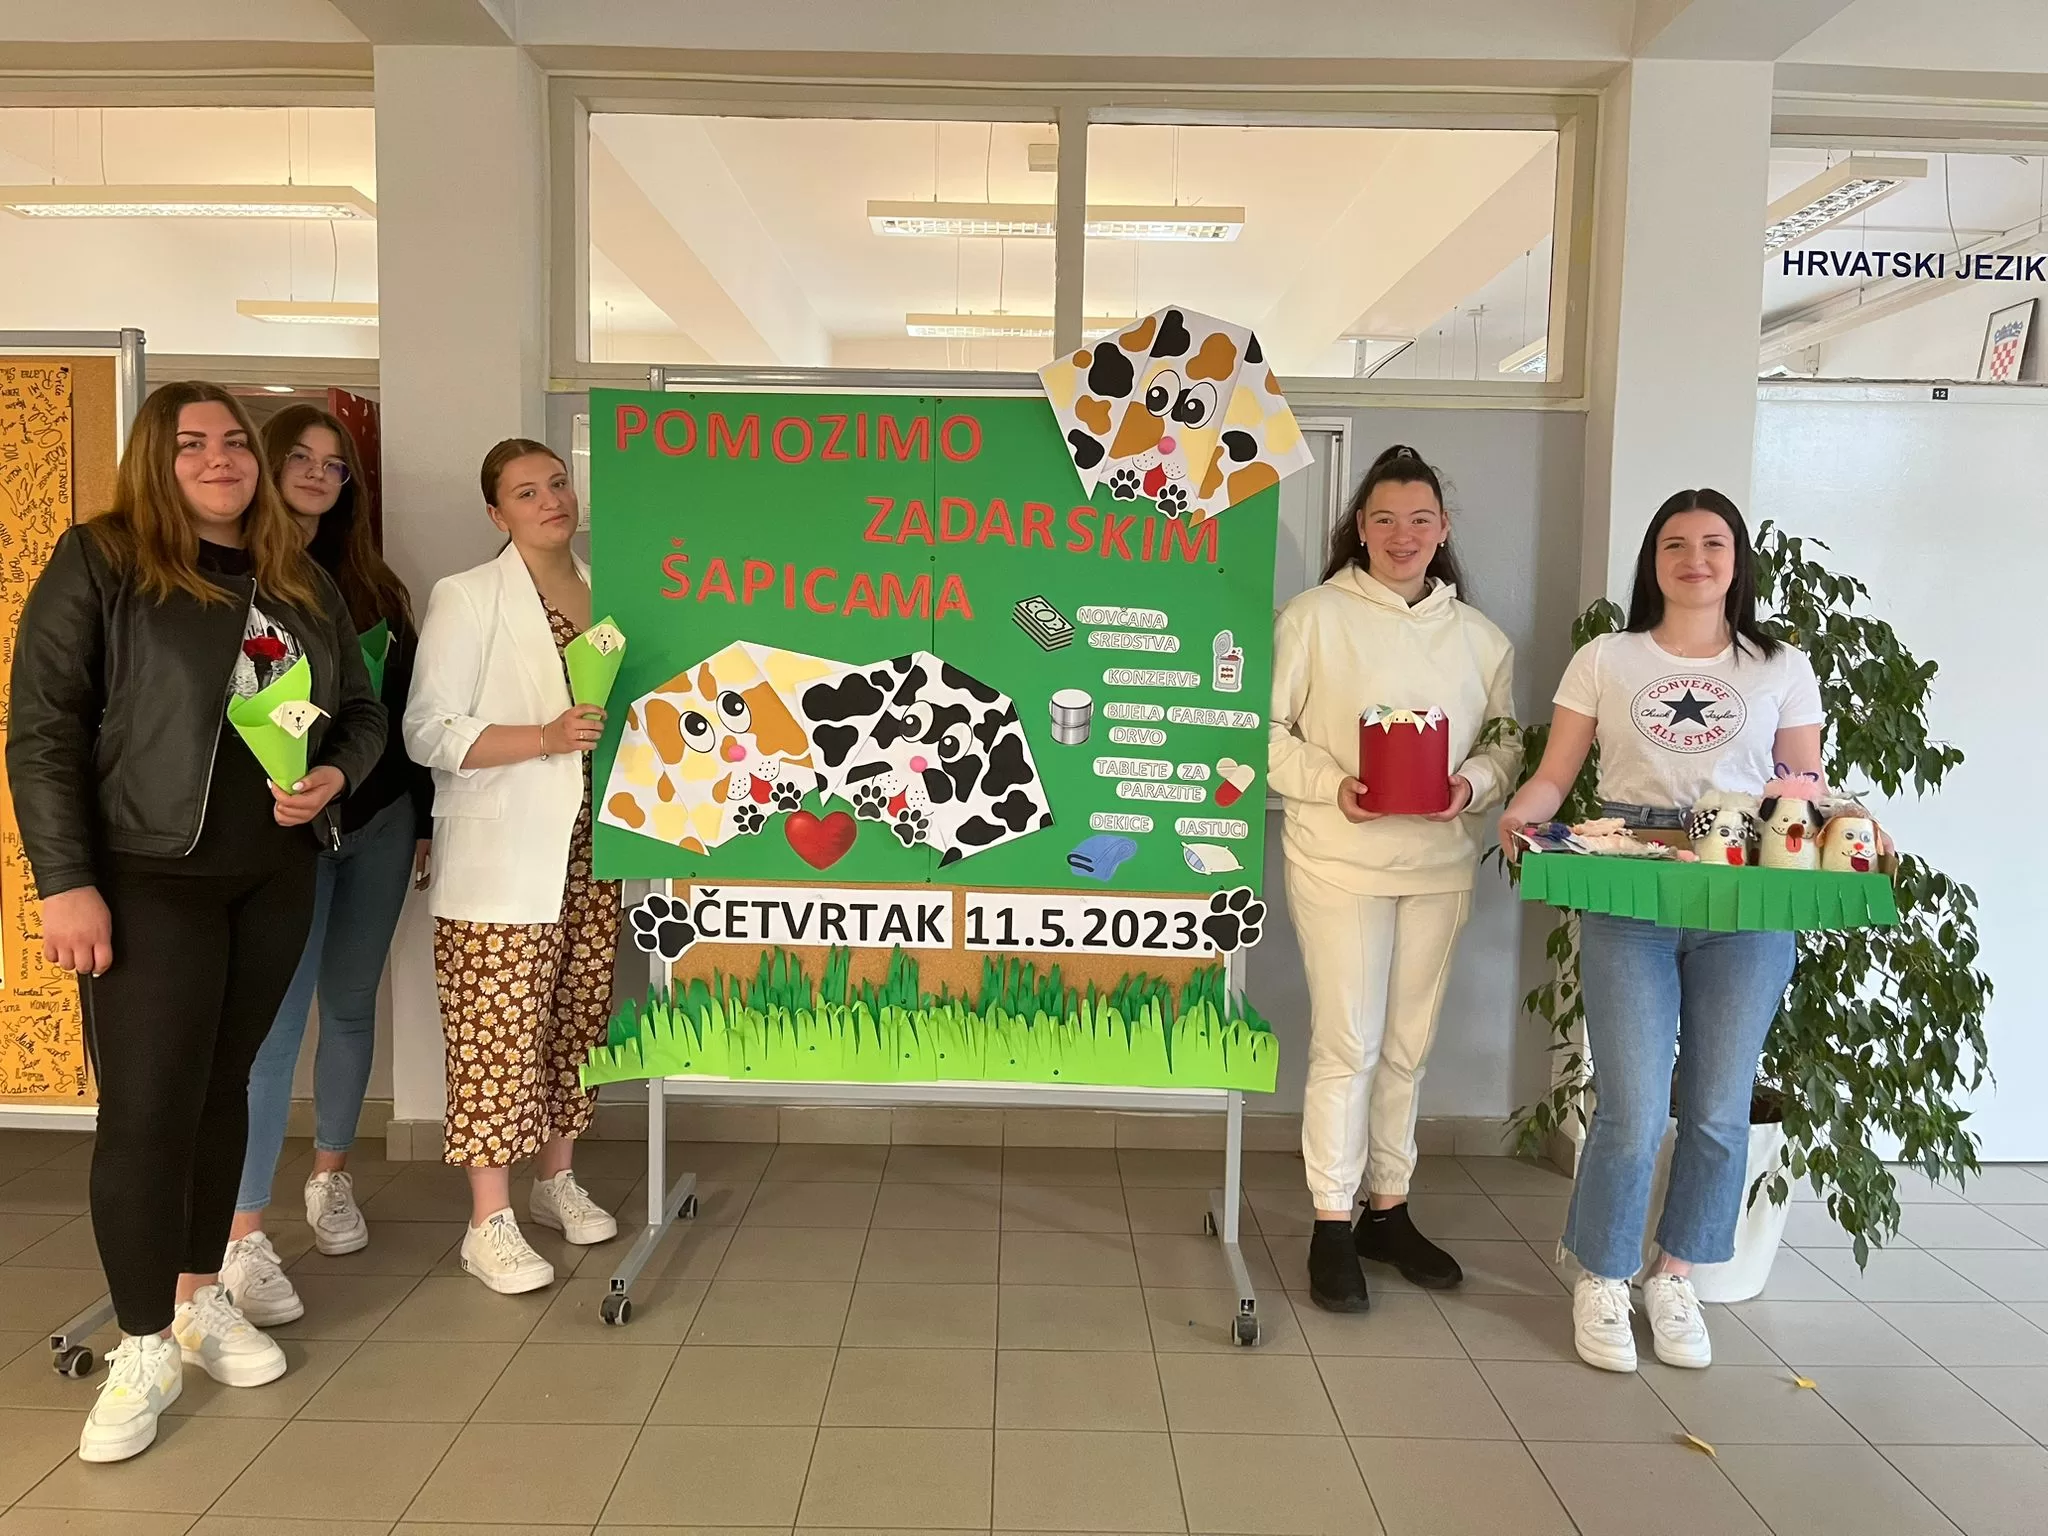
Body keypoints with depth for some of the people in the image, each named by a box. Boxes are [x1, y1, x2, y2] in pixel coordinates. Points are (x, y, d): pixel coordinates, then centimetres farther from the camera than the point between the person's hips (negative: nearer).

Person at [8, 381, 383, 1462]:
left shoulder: (300, 583, 11)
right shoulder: (99, 563, -4)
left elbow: (362, 710, 17)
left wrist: (334, 776, -5)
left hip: (275, 879, 5)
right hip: (148, 880, -4)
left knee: (222, 1084, 12)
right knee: (146, 1107, -3)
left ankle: (201, 1299, 27)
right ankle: (144, 1346, 11)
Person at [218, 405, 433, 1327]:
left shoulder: (370, 581, 13)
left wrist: (423, 817, 11)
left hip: (379, 821, 5)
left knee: (351, 1004, 12)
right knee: (275, 1023, -7)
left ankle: (331, 1180, 28)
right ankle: (243, 1241, -1)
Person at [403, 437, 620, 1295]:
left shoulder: (605, 593, 13)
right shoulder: (466, 598, -4)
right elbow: (428, 733, -11)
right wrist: (546, 739, -21)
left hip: (589, 852, 6)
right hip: (501, 858, -5)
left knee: (576, 1019, 11)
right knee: (498, 1030, -3)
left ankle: (555, 1180, 28)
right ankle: (490, 1222, 8)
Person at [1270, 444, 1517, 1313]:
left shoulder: (1478, 637, 10)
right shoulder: (1315, 617, -3)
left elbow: (1505, 742, 13)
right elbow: (1264, 730, -5)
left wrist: (1471, 784, -7)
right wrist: (1332, 785, -18)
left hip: (1440, 862, 5)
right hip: (1340, 859, -4)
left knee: (1408, 1046, 13)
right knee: (1347, 1045, -3)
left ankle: (1388, 1210, 28)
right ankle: (1332, 1228, 11)